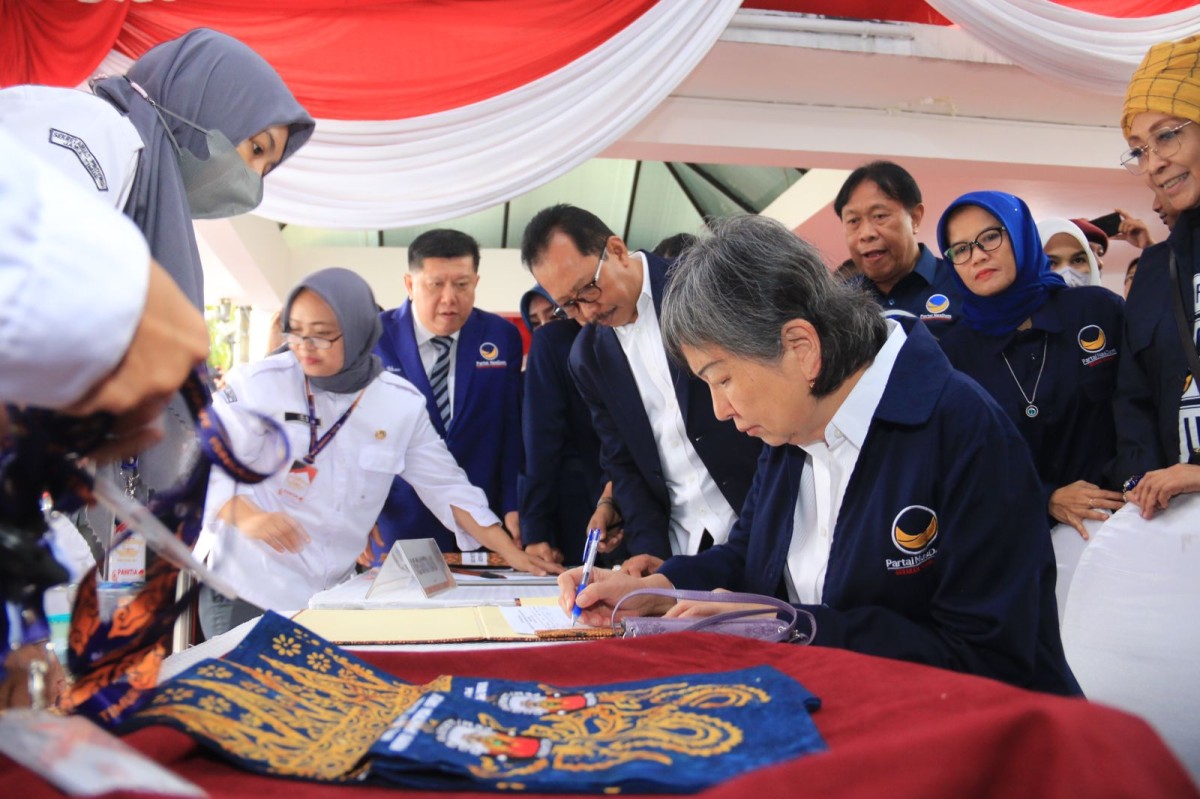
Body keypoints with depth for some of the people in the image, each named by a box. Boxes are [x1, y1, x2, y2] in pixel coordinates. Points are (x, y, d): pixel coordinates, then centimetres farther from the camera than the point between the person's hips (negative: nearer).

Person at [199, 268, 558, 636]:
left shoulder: (402, 403, -3)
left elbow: (447, 487, 3)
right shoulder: (256, 384, -9)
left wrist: (513, 555, 0)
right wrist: (247, 517, -28)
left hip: (336, 595, 3)